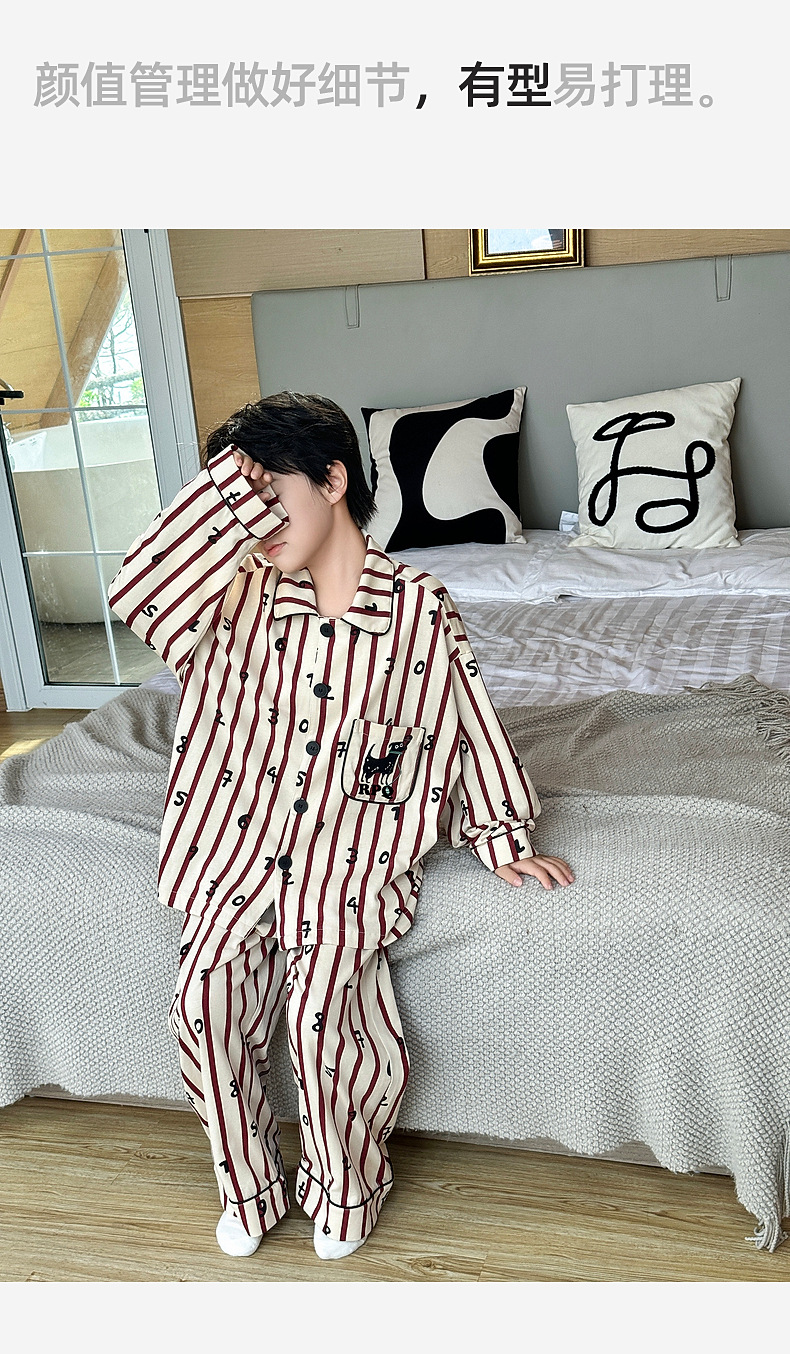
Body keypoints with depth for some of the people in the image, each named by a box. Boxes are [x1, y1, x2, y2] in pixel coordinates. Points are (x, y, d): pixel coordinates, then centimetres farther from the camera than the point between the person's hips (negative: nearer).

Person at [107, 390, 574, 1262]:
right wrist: (229, 489, -16)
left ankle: (345, 1188, 12)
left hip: (356, 848, -3)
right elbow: (136, 597, -15)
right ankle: (250, 1186, 13)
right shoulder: (244, 594, 2)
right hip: (244, 840, 3)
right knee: (203, 1003, -14)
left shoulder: (418, 607, -3)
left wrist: (503, 842, 8)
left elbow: (465, 724, 5)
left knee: (318, 1008, -20)